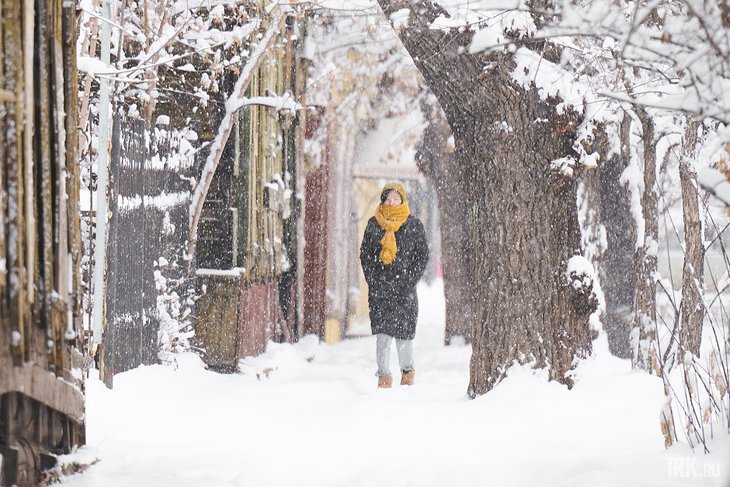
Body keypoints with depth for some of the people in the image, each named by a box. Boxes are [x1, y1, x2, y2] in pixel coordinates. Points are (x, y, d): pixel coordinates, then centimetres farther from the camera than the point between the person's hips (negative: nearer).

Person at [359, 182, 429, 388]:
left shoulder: (414, 224, 3)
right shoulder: (374, 224, 7)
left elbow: (422, 255, 4)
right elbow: (365, 254, 11)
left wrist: (410, 282, -5)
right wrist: (372, 281, 0)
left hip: (404, 288, -1)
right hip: (380, 288, 1)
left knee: (403, 332, 1)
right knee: (382, 333, -6)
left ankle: (407, 371, 23)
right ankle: (384, 377, 0)